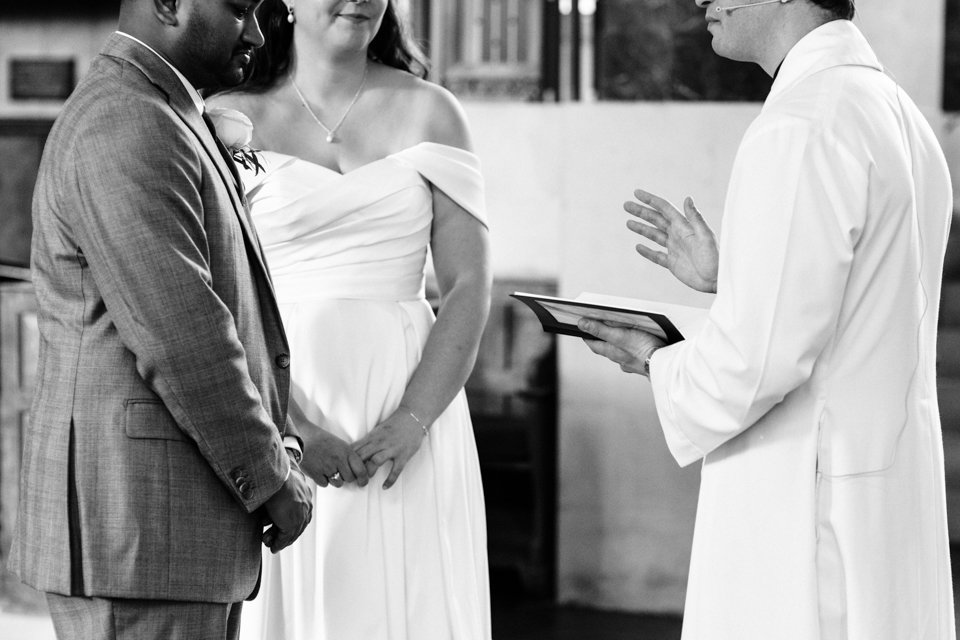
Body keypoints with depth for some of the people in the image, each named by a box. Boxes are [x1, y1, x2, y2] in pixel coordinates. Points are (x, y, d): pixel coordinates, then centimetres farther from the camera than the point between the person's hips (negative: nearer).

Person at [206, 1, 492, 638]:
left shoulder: (429, 112, 7)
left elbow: (469, 287, 3)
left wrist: (411, 423, -10)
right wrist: (289, 431, -15)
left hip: (409, 401, 1)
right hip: (271, 409, -1)